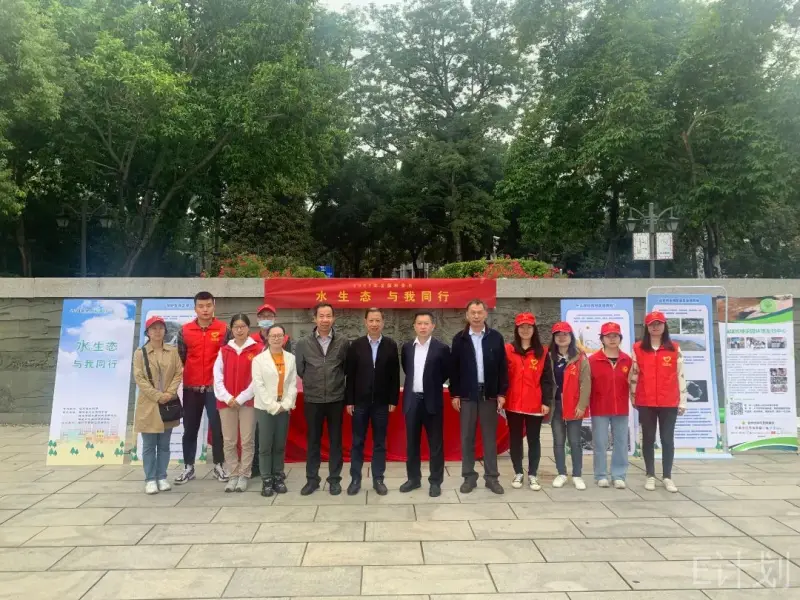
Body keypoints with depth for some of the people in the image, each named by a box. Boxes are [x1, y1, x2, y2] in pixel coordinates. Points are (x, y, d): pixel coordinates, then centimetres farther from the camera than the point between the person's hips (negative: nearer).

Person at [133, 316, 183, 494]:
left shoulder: (173, 351, 7)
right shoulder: (140, 353, 0)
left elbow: (179, 373, 2)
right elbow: (139, 378, -7)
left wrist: (169, 393, -12)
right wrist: (157, 396, -15)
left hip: (169, 404, 2)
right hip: (148, 404, -2)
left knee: (164, 444, 9)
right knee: (149, 445, 3)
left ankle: (162, 477, 18)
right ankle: (150, 479, 12)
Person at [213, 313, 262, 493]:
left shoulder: (258, 349, 0)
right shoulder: (224, 350, 10)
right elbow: (217, 376, 5)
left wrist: (241, 398, -10)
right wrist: (227, 397, -7)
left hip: (248, 401, -3)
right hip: (226, 402, 3)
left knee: (247, 441, 1)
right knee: (228, 441, 5)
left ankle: (244, 476, 12)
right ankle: (233, 475, 16)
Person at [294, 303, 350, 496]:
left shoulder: (343, 342, -4)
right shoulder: (303, 343, -2)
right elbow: (299, 370, 8)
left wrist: (336, 381, 8)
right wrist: (312, 383, 11)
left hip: (336, 399, 0)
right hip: (312, 400, 0)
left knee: (335, 440, 9)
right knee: (313, 440, 10)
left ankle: (334, 479, 20)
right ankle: (312, 479, 22)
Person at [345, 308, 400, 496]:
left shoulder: (391, 345, 0)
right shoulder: (356, 345, -1)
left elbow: (395, 375, 0)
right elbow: (350, 375, -1)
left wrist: (393, 400, -2)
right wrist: (349, 401, -3)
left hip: (382, 402, 0)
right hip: (360, 402, 0)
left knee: (380, 443, 8)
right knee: (357, 442, 8)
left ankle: (378, 479, 19)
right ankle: (355, 479, 19)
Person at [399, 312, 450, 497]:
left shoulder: (441, 348, -6)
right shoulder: (407, 347, 5)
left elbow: (447, 372, 4)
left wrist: (433, 385, 7)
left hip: (432, 401, -3)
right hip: (412, 400, 4)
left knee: (435, 443, 5)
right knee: (412, 442, 12)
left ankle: (435, 481, 16)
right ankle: (413, 478, 25)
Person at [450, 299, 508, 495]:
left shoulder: (496, 337, 2)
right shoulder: (459, 338, 1)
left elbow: (502, 367, 3)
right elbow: (454, 368, 2)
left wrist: (502, 393, -2)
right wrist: (454, 394, -2)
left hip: (489, 394, 0)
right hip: (467, 394, 0)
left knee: (490, 437, 7)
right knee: (467, 437, 6)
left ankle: (491, 477, 16)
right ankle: (469, 477, 15)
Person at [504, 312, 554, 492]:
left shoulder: (542, 352, 3)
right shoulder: (508, 350, 1)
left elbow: (547, 379, 2)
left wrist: (547, 402, -4)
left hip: (535, 404, 0)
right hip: (513, 403, 0)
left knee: (533, 439, 8)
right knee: (515, 439, 9)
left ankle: (532, 475, 18)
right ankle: (518, 473, 21)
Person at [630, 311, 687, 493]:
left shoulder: (675, 349, 1)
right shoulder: (638, 348, 1)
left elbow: (680, 376, 2)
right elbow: (634, 375, 4)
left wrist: (682, 401, 0)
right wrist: (633, 398, 5)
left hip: (669, 403, 0)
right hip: (645, 402, 0)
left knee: (668, 439, 6)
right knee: (648, 439, 8)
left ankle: (668, 477, 17)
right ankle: (650, 476, 18)